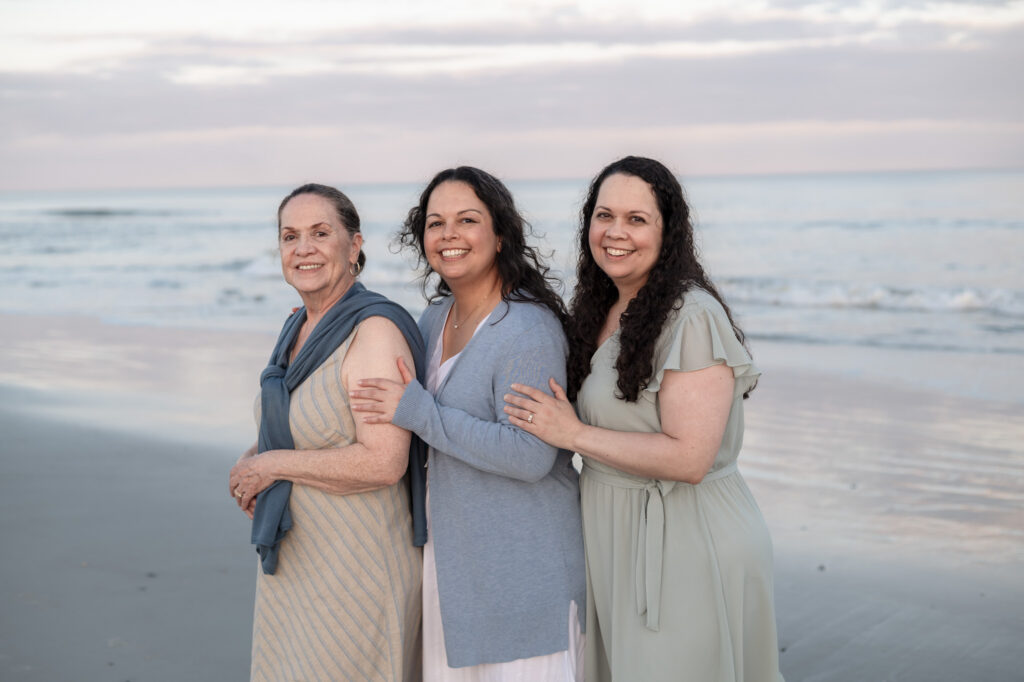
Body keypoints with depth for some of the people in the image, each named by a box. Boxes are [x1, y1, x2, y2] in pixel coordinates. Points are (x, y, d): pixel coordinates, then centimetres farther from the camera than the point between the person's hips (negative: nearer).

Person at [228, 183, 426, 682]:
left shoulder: (375, 331, -20)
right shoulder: (300, 326, 8)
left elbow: (383, 463, -28)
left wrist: (272, 464, -18)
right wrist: (251, 462, 2)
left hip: (356, 571, -9)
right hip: (296, 561, 9)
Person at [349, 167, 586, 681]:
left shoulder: (528, 330, -19)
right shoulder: (436, 318, 7)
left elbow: (529, 456, -25)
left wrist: (418, 412, -22)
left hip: (521, 562, -8)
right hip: (449, 550, 8)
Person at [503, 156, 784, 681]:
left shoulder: (694, 317, -18)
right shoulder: (601, 311, 10)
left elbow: (689, 458, -24)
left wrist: (574, 435, -17)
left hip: (688, 544, -8)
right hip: (616, 538, 8)